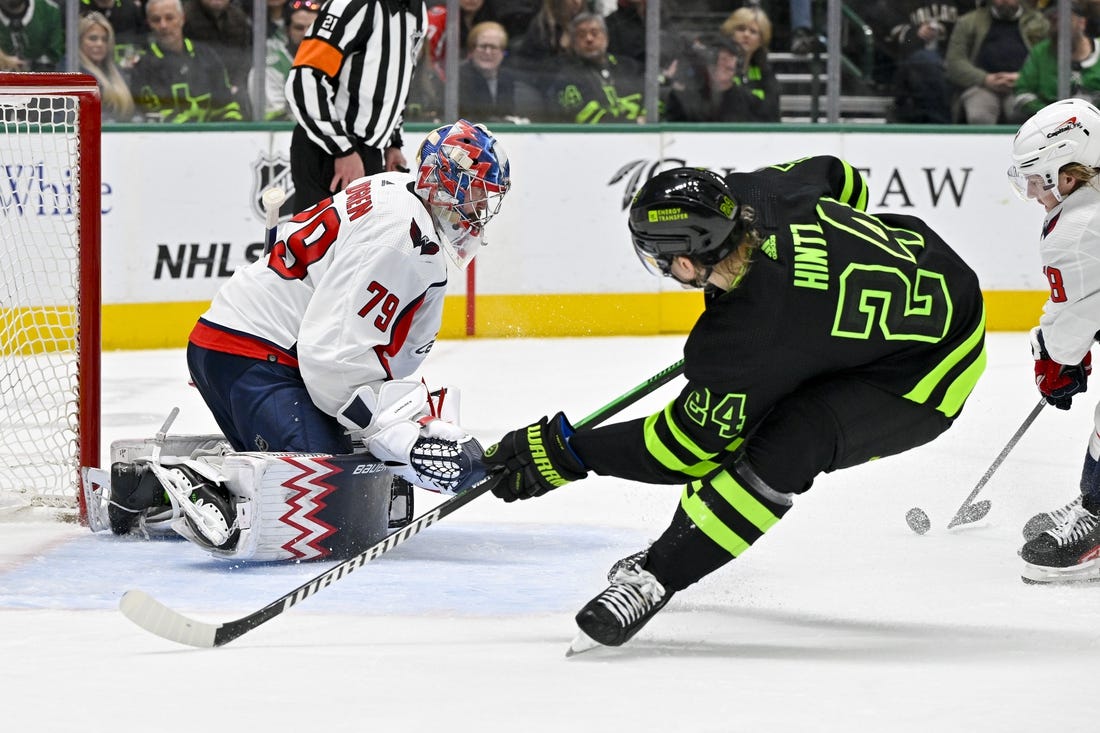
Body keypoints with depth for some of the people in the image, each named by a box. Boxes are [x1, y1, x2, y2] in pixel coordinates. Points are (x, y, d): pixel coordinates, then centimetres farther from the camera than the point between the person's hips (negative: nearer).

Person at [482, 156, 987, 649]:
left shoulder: (743, 337, -32)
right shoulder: (754, 194, -16)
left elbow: (689, 442, -17)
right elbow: (843, 182, 7)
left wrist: (565, 453, -11)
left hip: (928, 372, -10)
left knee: (786, 447, -26)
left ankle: (658, 577, -17)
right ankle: (679, 548, 21)